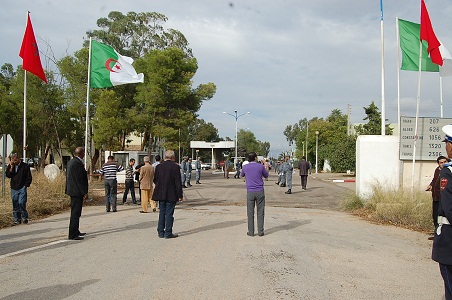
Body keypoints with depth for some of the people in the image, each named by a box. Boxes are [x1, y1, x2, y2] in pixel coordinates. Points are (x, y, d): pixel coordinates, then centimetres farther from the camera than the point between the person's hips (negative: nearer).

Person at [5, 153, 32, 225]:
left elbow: (29, 178, 0)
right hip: (14, 189, 4)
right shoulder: (10, 166, 10)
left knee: (21, 203, -16)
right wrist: (11, 167, -10)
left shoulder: (25, 166, -3)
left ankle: (25, 218, -1)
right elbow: (8, 175, -1)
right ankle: (17, 220, 15)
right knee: (15, 205, 7)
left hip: (22, 188, -4)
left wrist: (26, 185, -7)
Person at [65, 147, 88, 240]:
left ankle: (75, 231, 30)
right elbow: (80, 179, -21)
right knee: (75, 213, -7)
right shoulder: (78, 163, -18)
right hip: (77, 192, -11)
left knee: (75, 212, 19)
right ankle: (72, 235, -4)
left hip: (72, 190, 11)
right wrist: (85, 192, -17)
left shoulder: (71, 162, 13)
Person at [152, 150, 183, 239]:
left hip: (161, 194, 5)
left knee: (162, 213, 12)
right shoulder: (175, 167, -11)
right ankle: (168, 233, 3)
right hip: (171, 195, -4)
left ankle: (161, 232, 16)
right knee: (169, 213, 1)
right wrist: (180, 195, -6)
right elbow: (178, 182, -11)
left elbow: (155, 180, 9)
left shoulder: (159, 166, 2)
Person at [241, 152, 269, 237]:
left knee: (250, 212, 6)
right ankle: (260, 231, 7)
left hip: (250, 192, 1)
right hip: (260, 191, -1)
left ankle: (251, 232, 7)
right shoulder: (260, 166, -4)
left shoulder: (245, 167, 0)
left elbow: (242, 175, 22)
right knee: (260, 212, 6)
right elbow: (266, 176, 14)